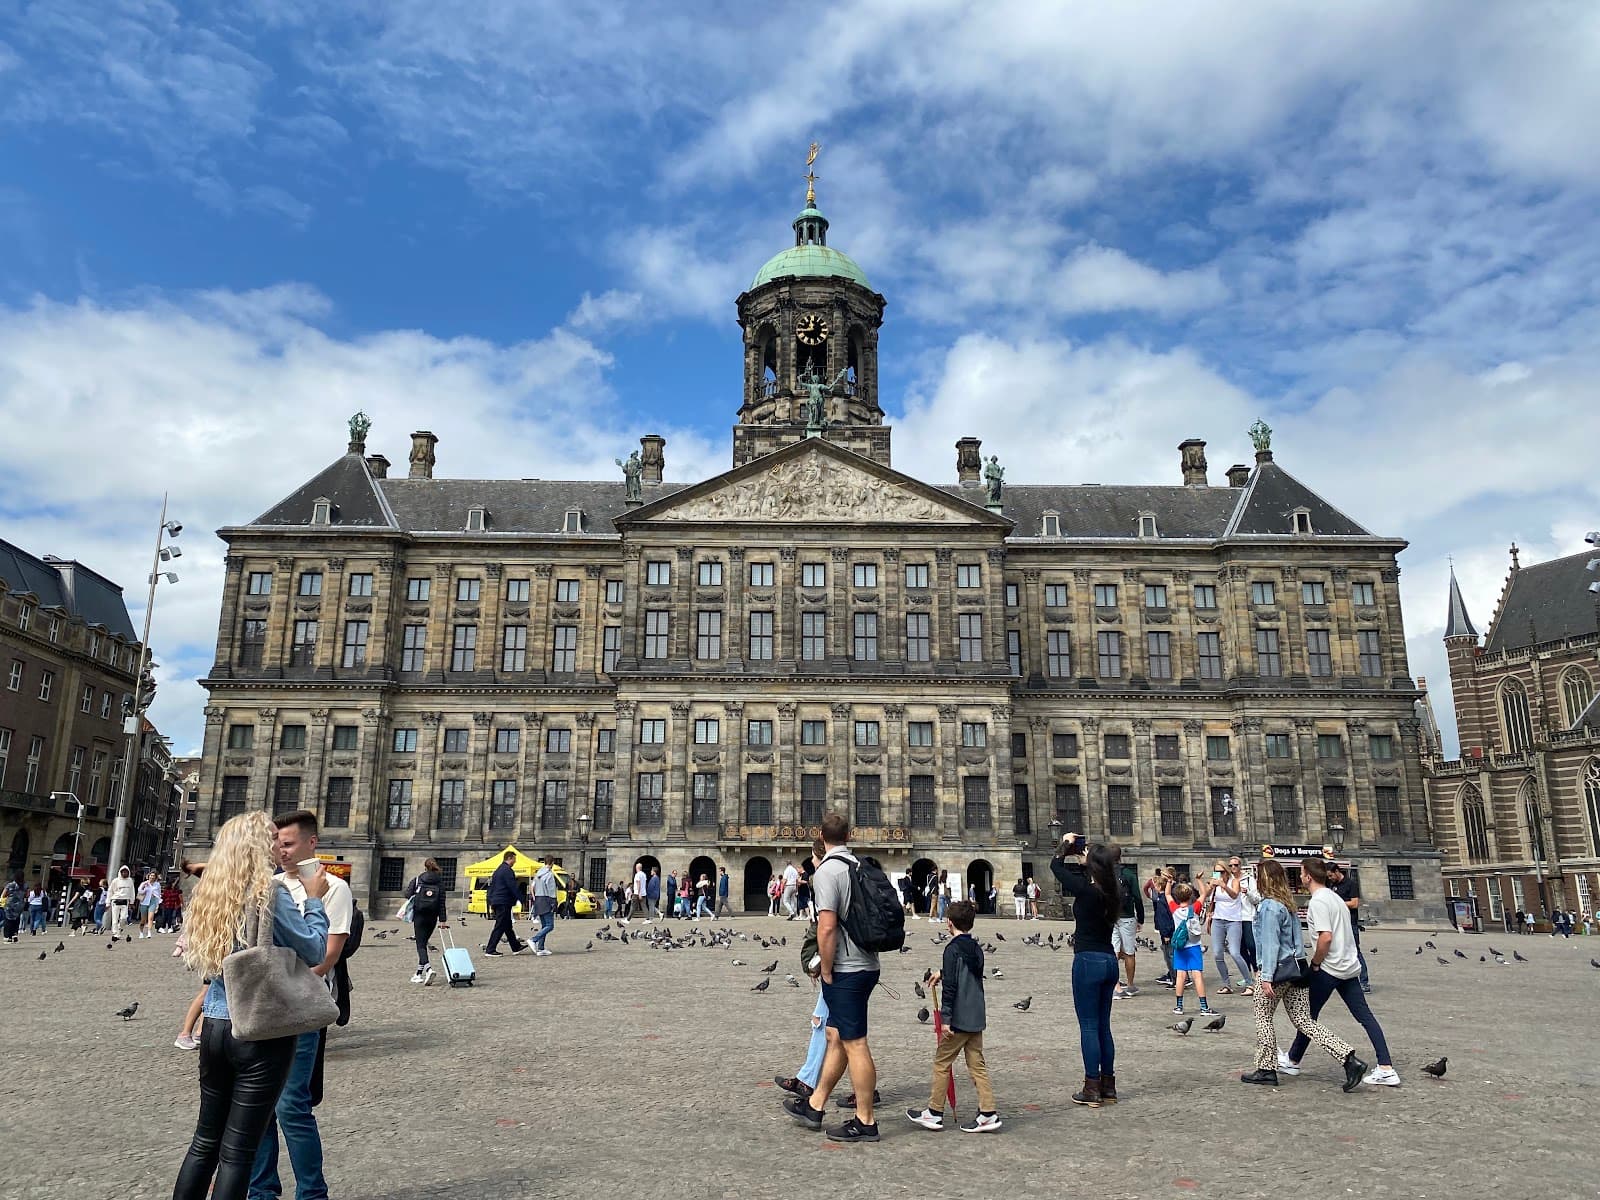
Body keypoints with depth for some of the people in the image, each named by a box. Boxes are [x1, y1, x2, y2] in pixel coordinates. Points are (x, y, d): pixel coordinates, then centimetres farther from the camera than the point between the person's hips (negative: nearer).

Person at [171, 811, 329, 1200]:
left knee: (206, 1139, 18)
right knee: (237, 1150, 3)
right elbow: (315, 952, -11)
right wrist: (314, 901, 1)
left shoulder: (211, 892, 5)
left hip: (215, 1026, 7)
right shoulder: (269, 894, -16)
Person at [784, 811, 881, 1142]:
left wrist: (827, 972, -12)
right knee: (836, 1036, 16)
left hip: (845, 970, -8)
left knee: (854, 1044, 1)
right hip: (867, 964, 8)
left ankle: (865, 1122, 10)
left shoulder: (826, 871, -16)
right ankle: (814, 1106, 28)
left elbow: (827, 928, -24)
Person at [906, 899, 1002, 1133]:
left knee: (942, 1061, 4)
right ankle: (988, 1113, 7)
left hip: (959, 1019, -7)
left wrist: (946, 1018, -17)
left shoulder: (953, 949, -15)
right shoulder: (976, 948, 9)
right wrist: (942, 972, 38)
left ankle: (935, 1113, 12)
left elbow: (950, 986, -19)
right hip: (977, 1018, 7)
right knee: (977, 1064, 11)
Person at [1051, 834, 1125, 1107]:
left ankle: (1092, 1089, 6)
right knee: (1103, 1026, 15)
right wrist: (1083, 855, 15)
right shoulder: (1113, 890, 1)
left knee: (1089, 1026, 1)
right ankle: (1108, 1086, 21)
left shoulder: (1086, 889, -17)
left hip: (1088, 961, -7)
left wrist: (1066, 844, 7)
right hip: (1109, 960, 7)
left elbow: (1056, 866, -7)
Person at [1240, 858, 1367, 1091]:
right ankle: (1349, 1059, -2)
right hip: (1295, 967, 8)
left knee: (1263, 1017, 7)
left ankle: (1266, 1070, 13)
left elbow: (1270, 944, -19)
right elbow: (1296, 939, 17)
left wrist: (1267, 977, -19)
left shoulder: (1269, 906, -16)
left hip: (1277, 969, -8)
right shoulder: (1287, 904, 12)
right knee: (1304, 1021, 9)